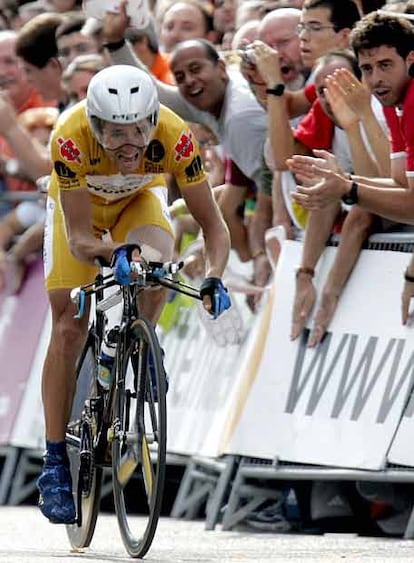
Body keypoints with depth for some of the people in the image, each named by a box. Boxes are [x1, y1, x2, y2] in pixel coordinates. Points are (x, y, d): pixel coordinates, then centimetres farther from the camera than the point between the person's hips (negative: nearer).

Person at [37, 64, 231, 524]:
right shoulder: (70, 137, -40)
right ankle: (54, 464, 0)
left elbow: (212, 224, -29)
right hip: (79, 204, -1)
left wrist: (213, 278, -47)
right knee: (68, 330, -7)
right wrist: (113, 254, -56)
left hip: (138, 200, 1)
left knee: (155, 263, -33)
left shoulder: (174, 136, -37)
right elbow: (78, 238, -35)